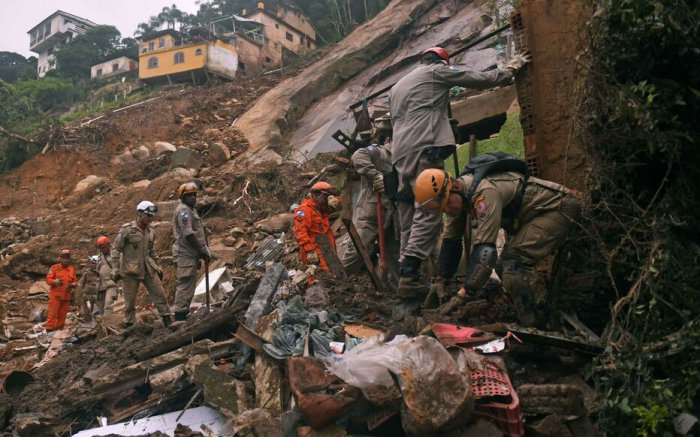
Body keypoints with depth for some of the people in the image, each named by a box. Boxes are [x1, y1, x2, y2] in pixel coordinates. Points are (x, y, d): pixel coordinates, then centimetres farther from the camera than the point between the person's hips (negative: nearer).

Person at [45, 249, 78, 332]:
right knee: (53, 314, -7)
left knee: (62, 315, 8)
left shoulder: (72, 269, 12)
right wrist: (55, 282, -24)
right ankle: (49, 330, -6)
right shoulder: (55, 267, 0)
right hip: (55, 296, -4)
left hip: (66, 296, 4)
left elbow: (75, 281, 14)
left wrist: (73, 285, -9)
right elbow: (48, 279, -4)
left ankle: (59, 330, 17)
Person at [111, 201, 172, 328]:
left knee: (159, 294, 0)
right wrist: (115, 269, -11)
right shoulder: (127, 229, -11)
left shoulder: (151, 231, 6)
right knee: (130, 300, 4)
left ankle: (167, 321, 7)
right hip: (130, 270, -5)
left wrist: (157, 266, 20)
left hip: (148, 269, 5)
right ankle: (128, 325, 17)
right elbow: (116, 249, -8)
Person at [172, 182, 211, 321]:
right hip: (185, 254, -10)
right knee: (185, 285, -11)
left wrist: (201, 253, 17)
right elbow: (188, 233, -19)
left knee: (188, 286, 12)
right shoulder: (183, 210, -10)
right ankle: (180, 316, -10)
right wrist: (203, 251, -14)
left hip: (190, 254, 10)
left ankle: (182, 316, 17)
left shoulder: (191, 210, 21)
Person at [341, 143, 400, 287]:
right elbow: (358, 156, -21)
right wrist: (375, 175, -28)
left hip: (391, 217, 7)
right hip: (370, 213, -7)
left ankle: (399, 286, 18)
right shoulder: (378, 152, -1)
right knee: (359, 248, -12)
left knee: (395, 251, 9)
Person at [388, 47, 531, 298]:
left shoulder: (397, 87, 32)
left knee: (409, 218, 6)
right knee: (428, 213, -15)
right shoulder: (437, 71, 11)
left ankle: (407, 274, 0)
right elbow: (482, 80, 12)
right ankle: (409, 276, -27)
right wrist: (512, 68, 27)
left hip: (400, 154, 8)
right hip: (424, 149, -8)